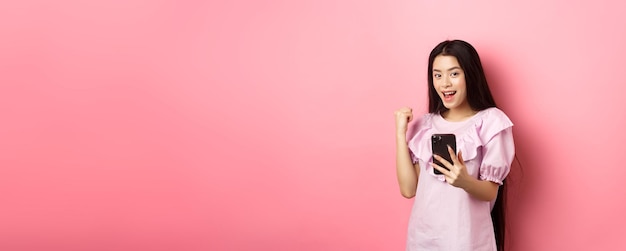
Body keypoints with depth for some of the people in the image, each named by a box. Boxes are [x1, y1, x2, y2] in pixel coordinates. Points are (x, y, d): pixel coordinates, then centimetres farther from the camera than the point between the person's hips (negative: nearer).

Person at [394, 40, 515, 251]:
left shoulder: (490, 122, -8)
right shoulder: (424, 125, 3)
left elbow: (490, 192, -8)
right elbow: (408, 189, -4)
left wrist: (465, 181, -28)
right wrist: (401, 133, -8)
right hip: (423, 234, 4)